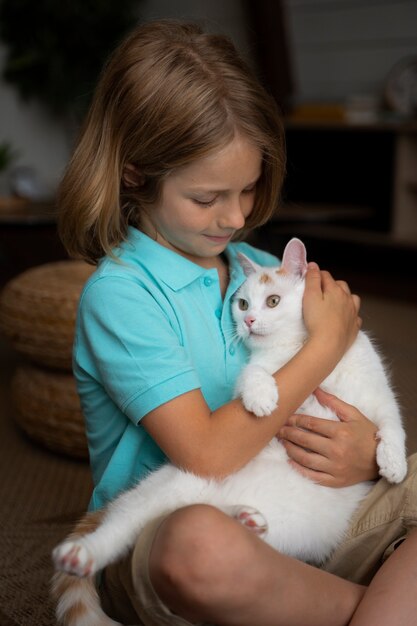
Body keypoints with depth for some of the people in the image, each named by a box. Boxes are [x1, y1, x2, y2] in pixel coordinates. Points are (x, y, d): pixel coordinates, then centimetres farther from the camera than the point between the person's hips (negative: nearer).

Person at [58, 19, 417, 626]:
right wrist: (326, 344, -11)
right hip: (158, 540, -5)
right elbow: (207, 455, -20)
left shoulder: (265, 271, 9)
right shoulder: (117, 293, -11)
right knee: (201, 544, -40)